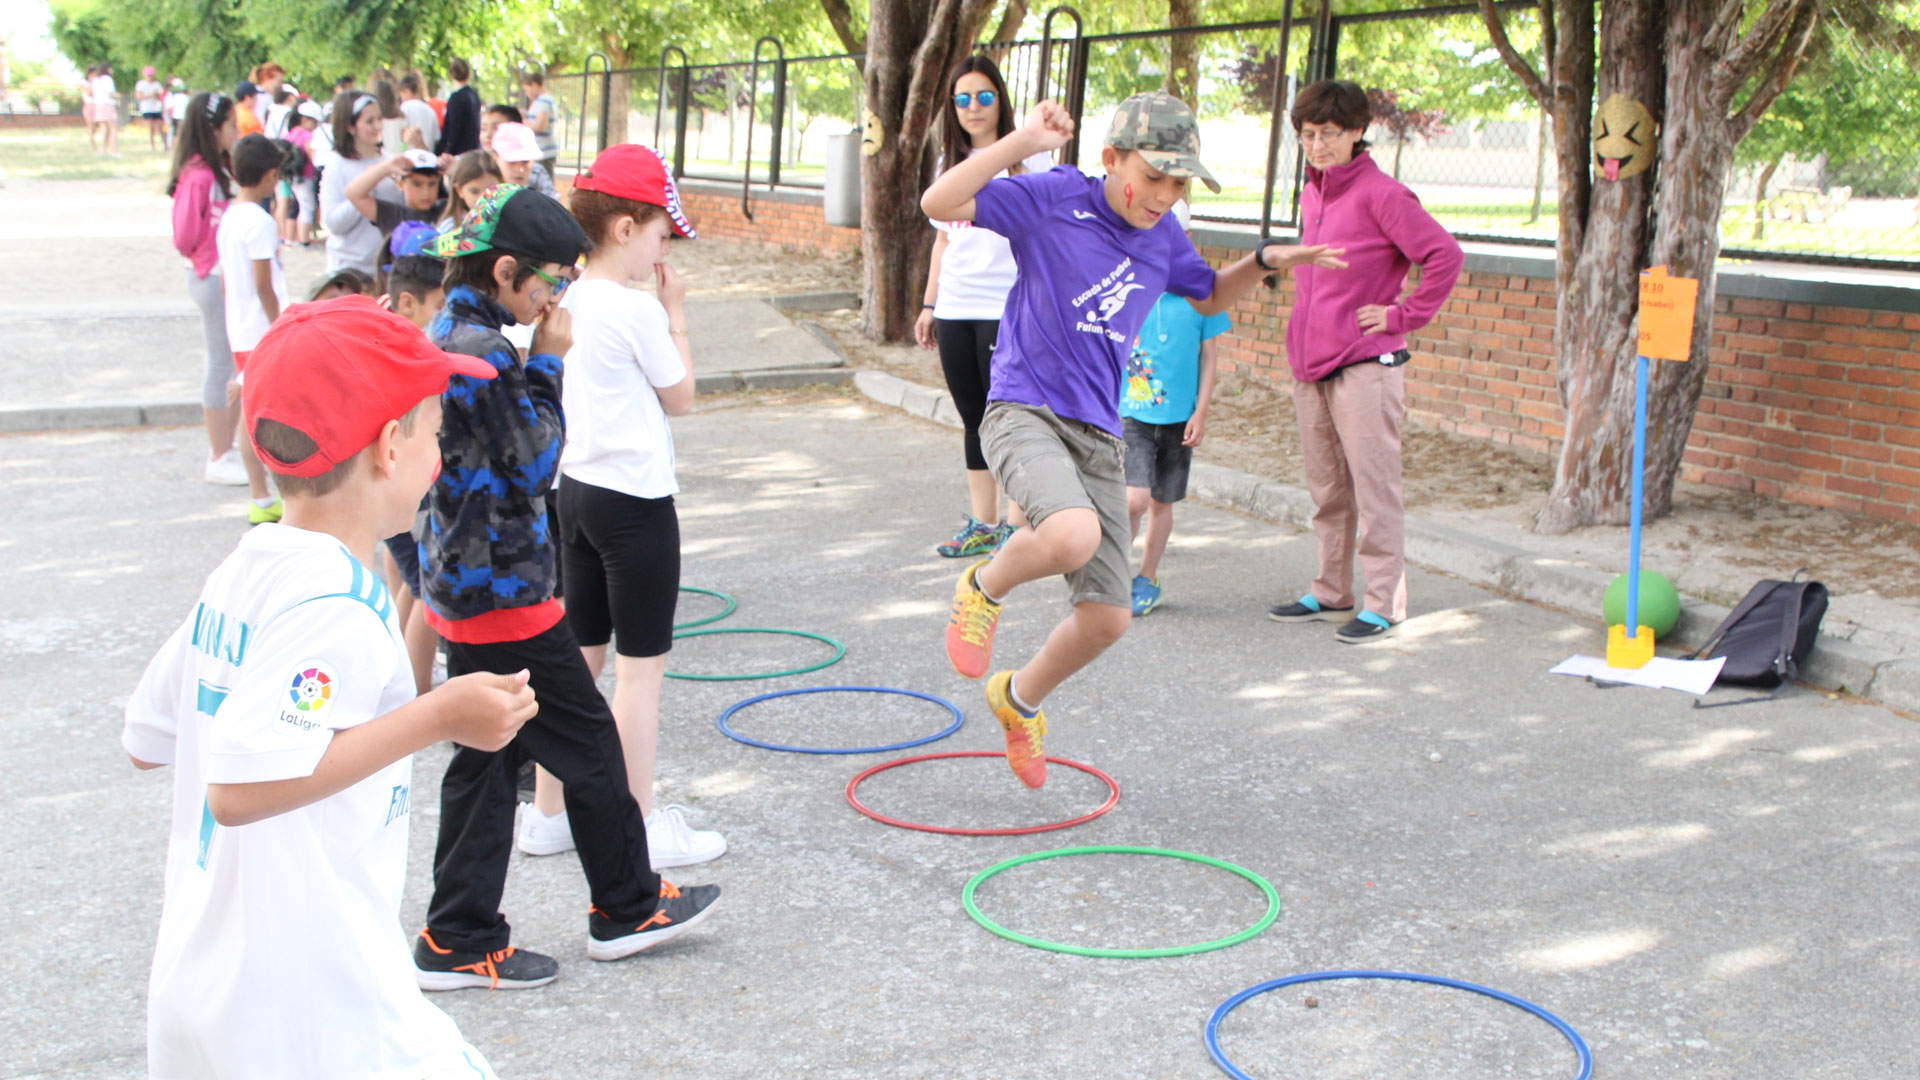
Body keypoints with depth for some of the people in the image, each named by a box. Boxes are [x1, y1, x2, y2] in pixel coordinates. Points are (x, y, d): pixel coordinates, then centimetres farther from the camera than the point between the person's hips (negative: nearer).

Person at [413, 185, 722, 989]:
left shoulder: (445, 335, 10)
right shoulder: (483, 350, -21)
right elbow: (534, 463, -17)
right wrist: (546, 364, -12)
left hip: (461, 583, 10)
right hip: (503, 589, -10)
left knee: (486, 757, 14)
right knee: (589, 743, 6)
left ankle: (459, 939, 19)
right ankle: (628, 908, 22)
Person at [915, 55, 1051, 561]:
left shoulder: (1027, 159, -2)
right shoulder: (951, 163, 15)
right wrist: (929, 305, 21)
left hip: (1007, 308, -6)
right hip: (955, 310, 6)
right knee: (973, 419, 9)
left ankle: (1016, 525, 3)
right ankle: (981, 524, 17)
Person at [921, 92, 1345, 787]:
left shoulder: (1162, 234, 10)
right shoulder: (1054, 197, -7)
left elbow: (1208, 297, 29)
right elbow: (939, 203, -16)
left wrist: (1265, 262, 11)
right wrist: (1024, 143, -22)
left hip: (1098, 438, 6)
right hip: (1024, 411, -6)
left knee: (1107, 618, 4)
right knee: (1074, 536, -37)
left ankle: (1021, 699, 34)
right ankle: (986, 586, -2)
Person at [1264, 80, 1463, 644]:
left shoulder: (1381, 194, -10)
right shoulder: (1311, 196, 15)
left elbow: (1446, 255, -15)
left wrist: (1403, 314, -11)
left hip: (1365, 369, -8)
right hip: (1310, 366, 8)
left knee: (1374, 490, -3)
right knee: (1327, 491, 15)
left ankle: (1383, 603, 3)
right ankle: (1331, 593, 25)